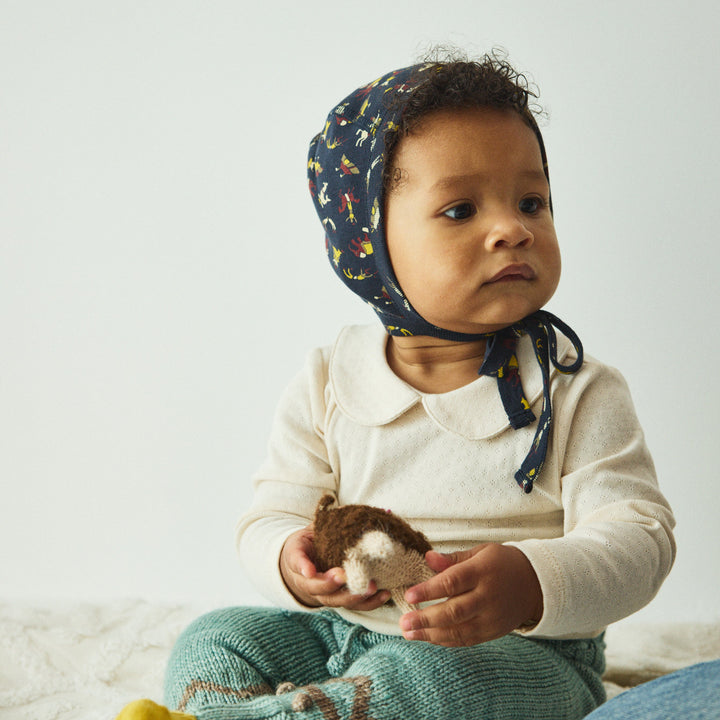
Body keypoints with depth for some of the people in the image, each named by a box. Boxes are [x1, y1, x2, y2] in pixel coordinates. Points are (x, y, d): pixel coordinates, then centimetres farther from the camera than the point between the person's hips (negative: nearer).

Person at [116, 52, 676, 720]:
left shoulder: (579, 394, -8)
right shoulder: (327, 387, -1)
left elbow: (638, 534, -14)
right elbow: (270, 518, 1)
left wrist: (531, 584, -35)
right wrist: (294, 565, -26)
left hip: (518, 651, -4)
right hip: (340, 635, 4)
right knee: (213, 641, -11)